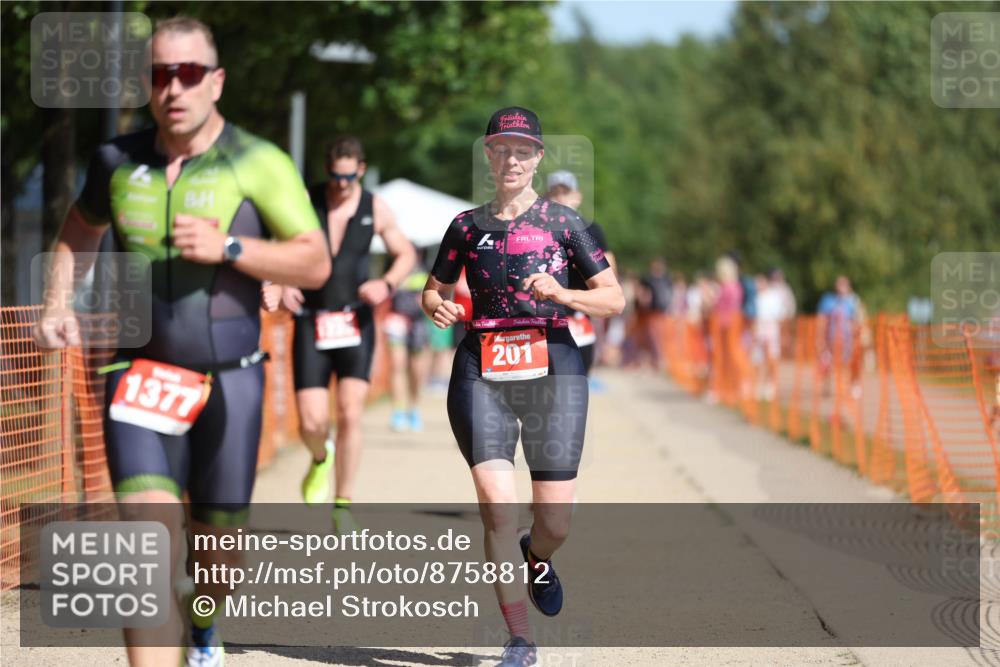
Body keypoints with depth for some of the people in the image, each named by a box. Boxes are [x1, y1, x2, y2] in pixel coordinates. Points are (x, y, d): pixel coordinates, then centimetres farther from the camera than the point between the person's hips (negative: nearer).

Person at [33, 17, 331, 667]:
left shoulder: (258, 164, -5)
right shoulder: (119, 161, 5)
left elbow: (316, 264, -7)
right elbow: (80, 231, 25)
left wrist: (228, 248, -20)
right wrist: (58, 302, 8)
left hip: (229, 381, -1)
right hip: (140, 378, 1)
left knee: (217, 542, 13)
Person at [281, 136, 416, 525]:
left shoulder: (376, 210, 1)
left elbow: (406, 254, 13)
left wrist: (387, 284, -7)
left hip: (355, 322, 0)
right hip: (311, 323, 0)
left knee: (350, 414, -13)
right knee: (311, 423, -6)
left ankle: (343, 504, -1)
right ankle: (321, 460, 31)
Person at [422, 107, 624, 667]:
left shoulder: (563, 222, 6)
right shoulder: (467, 226, 12)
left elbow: (615, 299, 5)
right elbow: (434, 290, 23)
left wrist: (560, 293, -13)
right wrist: (439, 308, -1)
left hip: (553, 368, -1)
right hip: (482, 372, 1)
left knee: (556, 521, -2)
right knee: (497, 506, -15)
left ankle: (536, 557, 38)